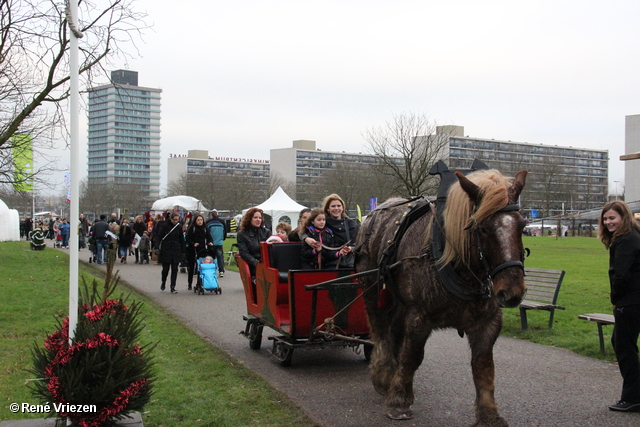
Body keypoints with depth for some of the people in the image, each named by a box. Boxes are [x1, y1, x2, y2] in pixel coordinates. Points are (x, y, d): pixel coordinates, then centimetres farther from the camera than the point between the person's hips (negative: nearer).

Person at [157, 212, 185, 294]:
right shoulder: (165, 225, -5)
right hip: (166, 250, -3)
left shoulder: (179, 226, 5)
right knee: (165, 268, 3)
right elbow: (159, 237, -5)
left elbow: (181, 239, 11)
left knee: (174, 269, 0)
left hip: (176, 250, 3)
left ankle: (173, 287, 3)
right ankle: (163, 282, 30)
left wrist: (183, 251, 10)